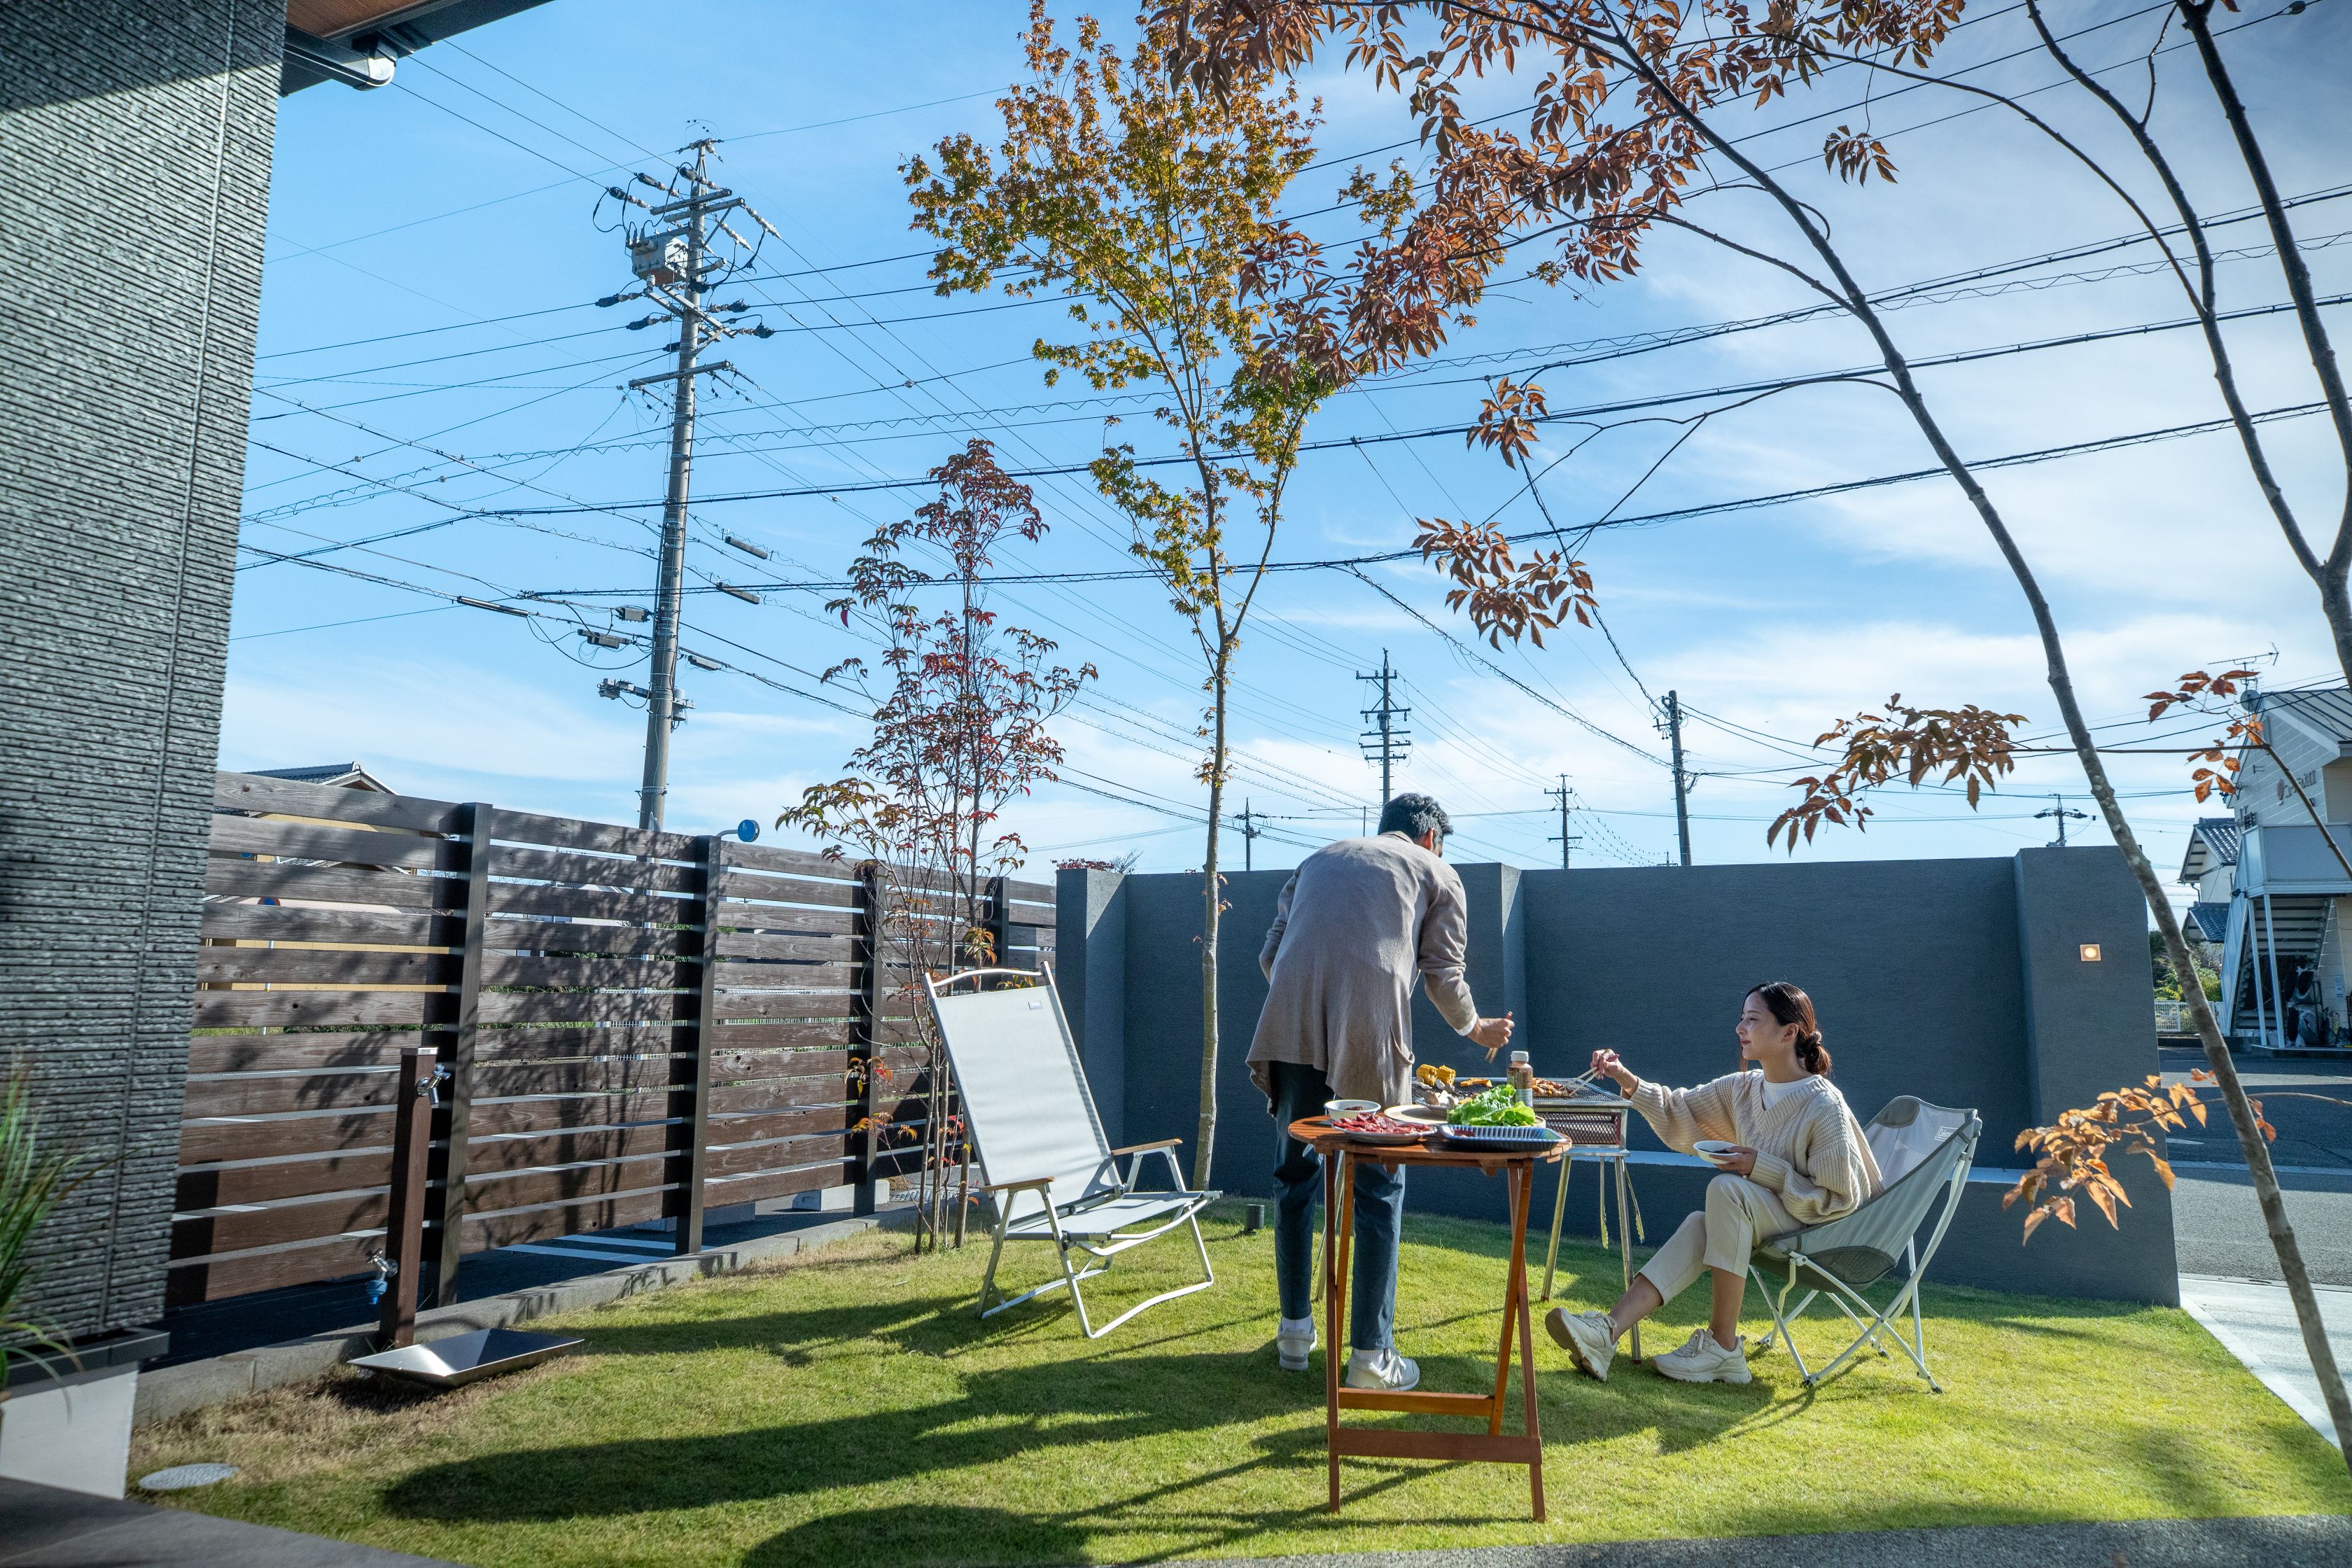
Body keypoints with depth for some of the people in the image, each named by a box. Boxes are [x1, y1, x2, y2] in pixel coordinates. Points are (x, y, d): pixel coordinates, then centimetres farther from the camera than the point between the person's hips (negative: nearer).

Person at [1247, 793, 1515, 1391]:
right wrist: (1475, 1028, 30)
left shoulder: (1318, 859, 29)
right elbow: (1443, 973, 12)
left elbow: (1270, 954, 23)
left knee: (1295, 1175, 16)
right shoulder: (1435, 872, 19)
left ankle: (1294, 1331, 24)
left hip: (1290, 1029, 4)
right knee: (1378, 1190, 7)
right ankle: (1371, 1355, 10)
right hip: (1371, 1035, -3)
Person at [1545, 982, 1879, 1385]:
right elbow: (1680, 1113, 9)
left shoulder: (1824, 1106, -19)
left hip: (1818, 1228, -7)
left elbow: (1840, 1198, -18)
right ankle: (1607, 1332, -35)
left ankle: (1723, 1348, -24)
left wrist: (1762, 1167, -24)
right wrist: (1629, 1082, -7)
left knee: (1727, 1187, -30)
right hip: (1763, 1221, 7)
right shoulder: (1743, 1088, 3)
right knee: (1701, 1226, -22)